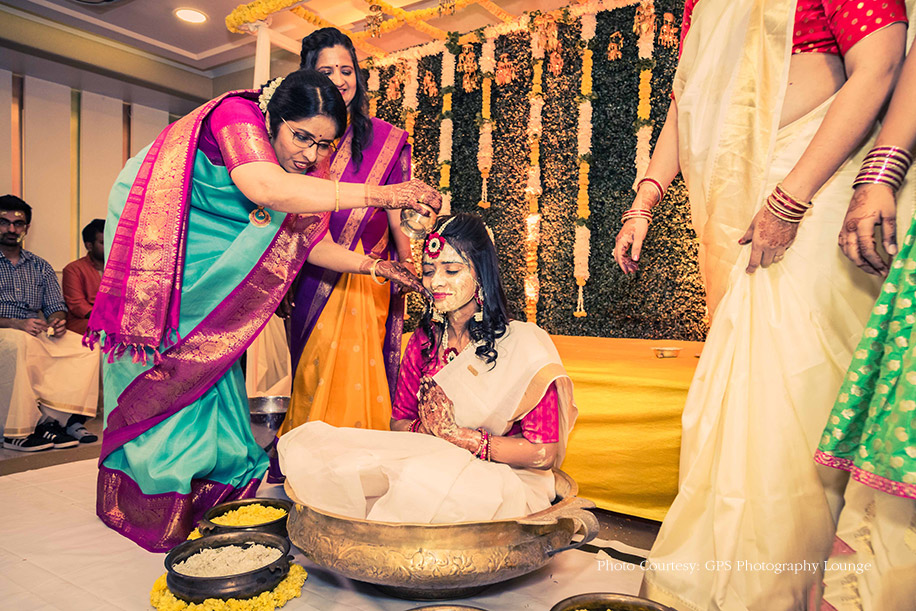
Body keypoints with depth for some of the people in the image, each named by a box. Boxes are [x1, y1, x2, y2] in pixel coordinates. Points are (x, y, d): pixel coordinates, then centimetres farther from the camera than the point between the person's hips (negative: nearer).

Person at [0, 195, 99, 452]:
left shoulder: (40, 266, 21)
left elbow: (55, 306, 16)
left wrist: (57, 322, -9)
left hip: (38, 335, 5)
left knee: (87, 347, -20)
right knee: (21, 342, -39)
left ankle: (49, 420, -26)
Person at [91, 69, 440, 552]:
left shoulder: (299, 169, -3)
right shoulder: (237, 115, -24)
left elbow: (304, 240, 2)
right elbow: (265, 187, -45)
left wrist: (369, 264, -9)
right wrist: (375, 195, -46)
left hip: (203, 271, 7)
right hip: (153, 246, -7)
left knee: (209, 368, 6)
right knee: (162, 372, -4)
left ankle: (210, 487, 18)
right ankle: (155, 501, 10)